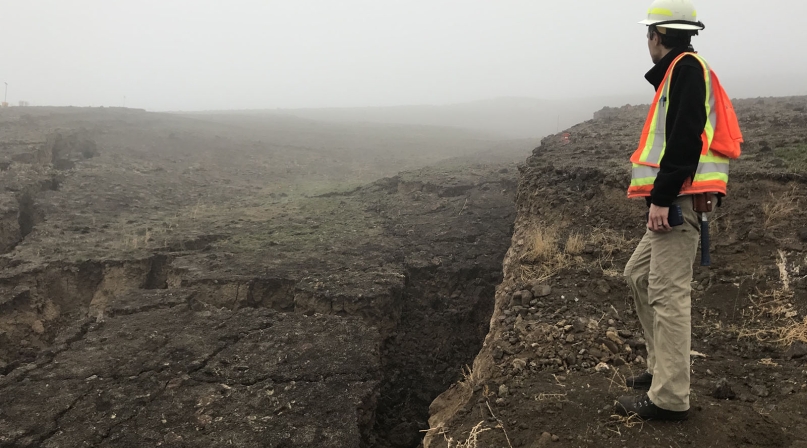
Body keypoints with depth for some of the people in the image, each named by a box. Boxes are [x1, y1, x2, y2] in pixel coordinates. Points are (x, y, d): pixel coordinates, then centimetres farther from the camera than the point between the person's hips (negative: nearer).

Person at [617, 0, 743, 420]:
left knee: (668, 293, -10)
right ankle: (663, 367, 23)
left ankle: (669, 398, -4)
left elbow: (686, 138, -20)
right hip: (675, 199, 11)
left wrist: (662, 198, -23)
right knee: (639, 274, 16)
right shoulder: (679, 72, 22)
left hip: (680, 199, -11)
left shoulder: (686, 67, -8)